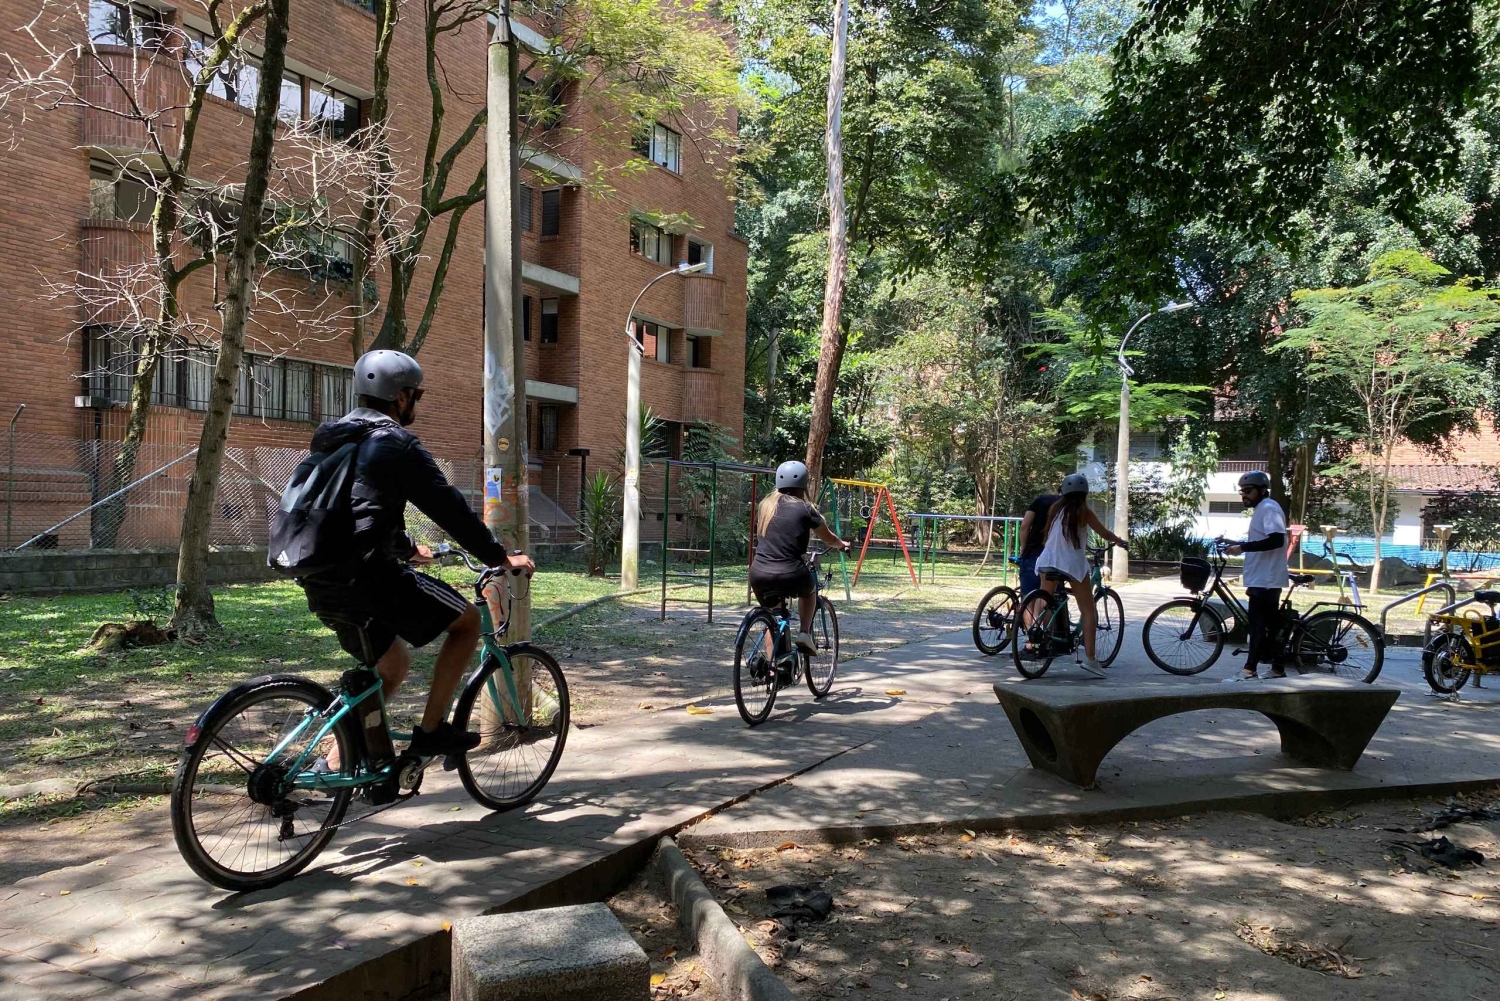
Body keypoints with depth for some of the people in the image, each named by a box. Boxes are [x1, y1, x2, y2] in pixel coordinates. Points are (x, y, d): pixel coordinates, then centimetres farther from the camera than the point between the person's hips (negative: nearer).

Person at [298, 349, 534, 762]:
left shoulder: (332, 440, 19)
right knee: (467, 620, 6)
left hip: (320, 585, 9)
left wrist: (407, 549, 44)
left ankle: (336, 761, 22)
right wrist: (501, 557, 0)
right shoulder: (395, 442, -9)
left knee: (393, 664, 25)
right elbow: (449, 507, -10)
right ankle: (431, 730, 5)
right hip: (365, 577, -9)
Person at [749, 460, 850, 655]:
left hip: (759, 575, 3)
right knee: (809, 589, 31)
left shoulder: (765, 505, 14)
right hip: (789, 575, -3)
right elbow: (828, 538, 16)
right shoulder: (804, 508, 3)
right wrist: (842, 544, 38)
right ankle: (805, 634, 16)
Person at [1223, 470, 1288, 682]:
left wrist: (1242, 547, -27)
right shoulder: (1262, 509, 18)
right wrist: (1238, 545, 15)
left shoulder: (1269, 508, -14)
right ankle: (1277, 668, 17)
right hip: (1263, 578, 10)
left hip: (1265, 579, -10)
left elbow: (1276, 540, -27)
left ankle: (1249, 671, -11)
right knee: (1270, 625, 12)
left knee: (1258, 625, -10)